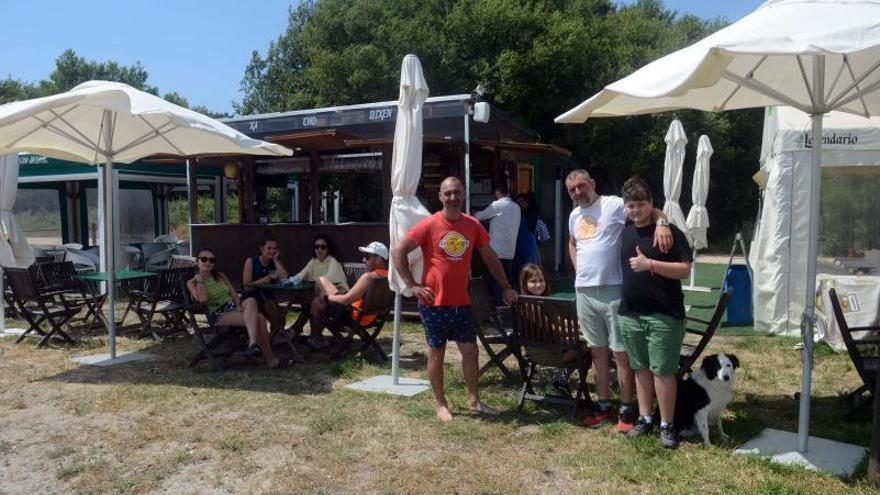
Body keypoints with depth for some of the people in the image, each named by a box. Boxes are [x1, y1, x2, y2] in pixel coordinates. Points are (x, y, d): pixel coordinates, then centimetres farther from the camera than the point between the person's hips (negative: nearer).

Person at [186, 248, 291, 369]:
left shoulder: (220, 276, 18)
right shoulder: (192, 283, 3)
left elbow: (234, 294, 10)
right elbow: (202, 299, -16)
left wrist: (239, 306, -9)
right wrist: (200, 280, -11)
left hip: (233, 307, 5)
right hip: (218, 315, -5)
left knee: (251, 301, -32)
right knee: (256, 319, -29)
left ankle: (253, 343, -39)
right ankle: (270, 358, -28)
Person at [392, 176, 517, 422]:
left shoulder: (473, 225, 2)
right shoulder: (429, 225, -11)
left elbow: (490, 257, 13)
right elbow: (397, 252, -9)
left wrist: (505, 287, 13)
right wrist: (412, 285, -12)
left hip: (462, 302, 4)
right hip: (434, 303, -4)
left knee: (471, 351, 10)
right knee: (436, 353, 8)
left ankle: (474, 400, 25)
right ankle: (441, 404, 21)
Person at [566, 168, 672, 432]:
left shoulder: (614, 205, -8)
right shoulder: (574, 216, 14)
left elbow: (649, 210, -16)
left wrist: (661, 222, -38)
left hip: (614, 291, -6)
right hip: (584, 292, 7)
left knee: (621, 352, 1)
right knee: (598, 351, 14)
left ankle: (626, 409, 12)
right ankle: (603, 405, 26)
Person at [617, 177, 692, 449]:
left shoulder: (670, 232, -7)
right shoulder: (624, 233, 11)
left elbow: (685, 270, -13)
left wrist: (650, 264, -21)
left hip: (664, 315, -6)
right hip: (629, 314, 6)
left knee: (662, 370, -1)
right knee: (641, 368, 14)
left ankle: (666, 425, 12)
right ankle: (645, 418, 25)